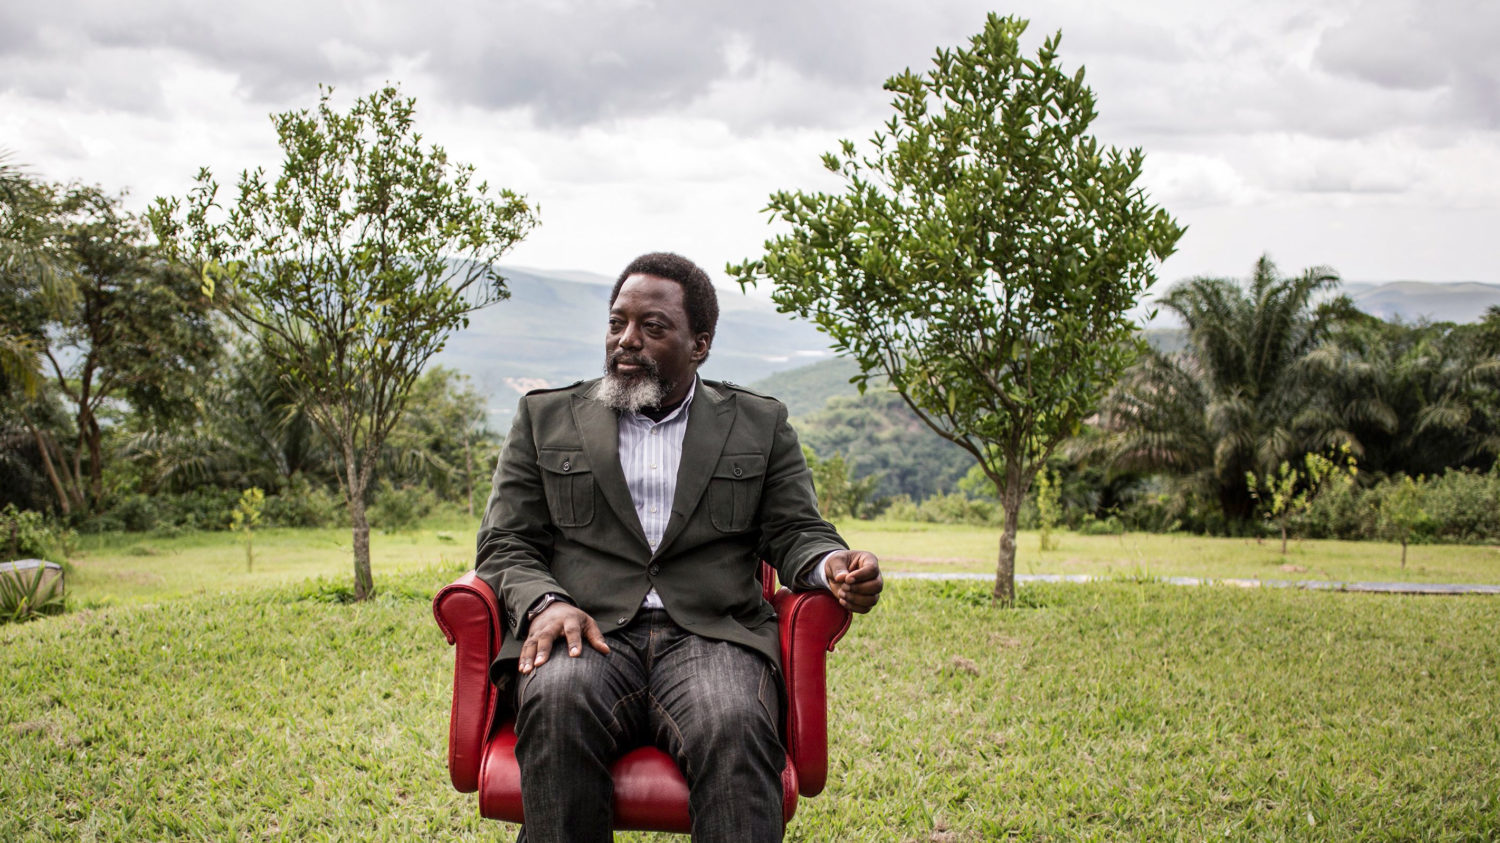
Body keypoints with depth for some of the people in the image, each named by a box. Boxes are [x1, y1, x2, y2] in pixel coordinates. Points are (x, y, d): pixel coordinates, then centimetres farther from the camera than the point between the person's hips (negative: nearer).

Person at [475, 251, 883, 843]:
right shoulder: (545, 418, 18)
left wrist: (831, 567, -12)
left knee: (735, 726, -34)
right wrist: (545, 603, -10)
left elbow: (795, 532, 14)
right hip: (587, 636, 0)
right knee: (558, 701, -35)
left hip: (709, 637, 0)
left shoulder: (759, 424, 19)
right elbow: (505, 545, 12)